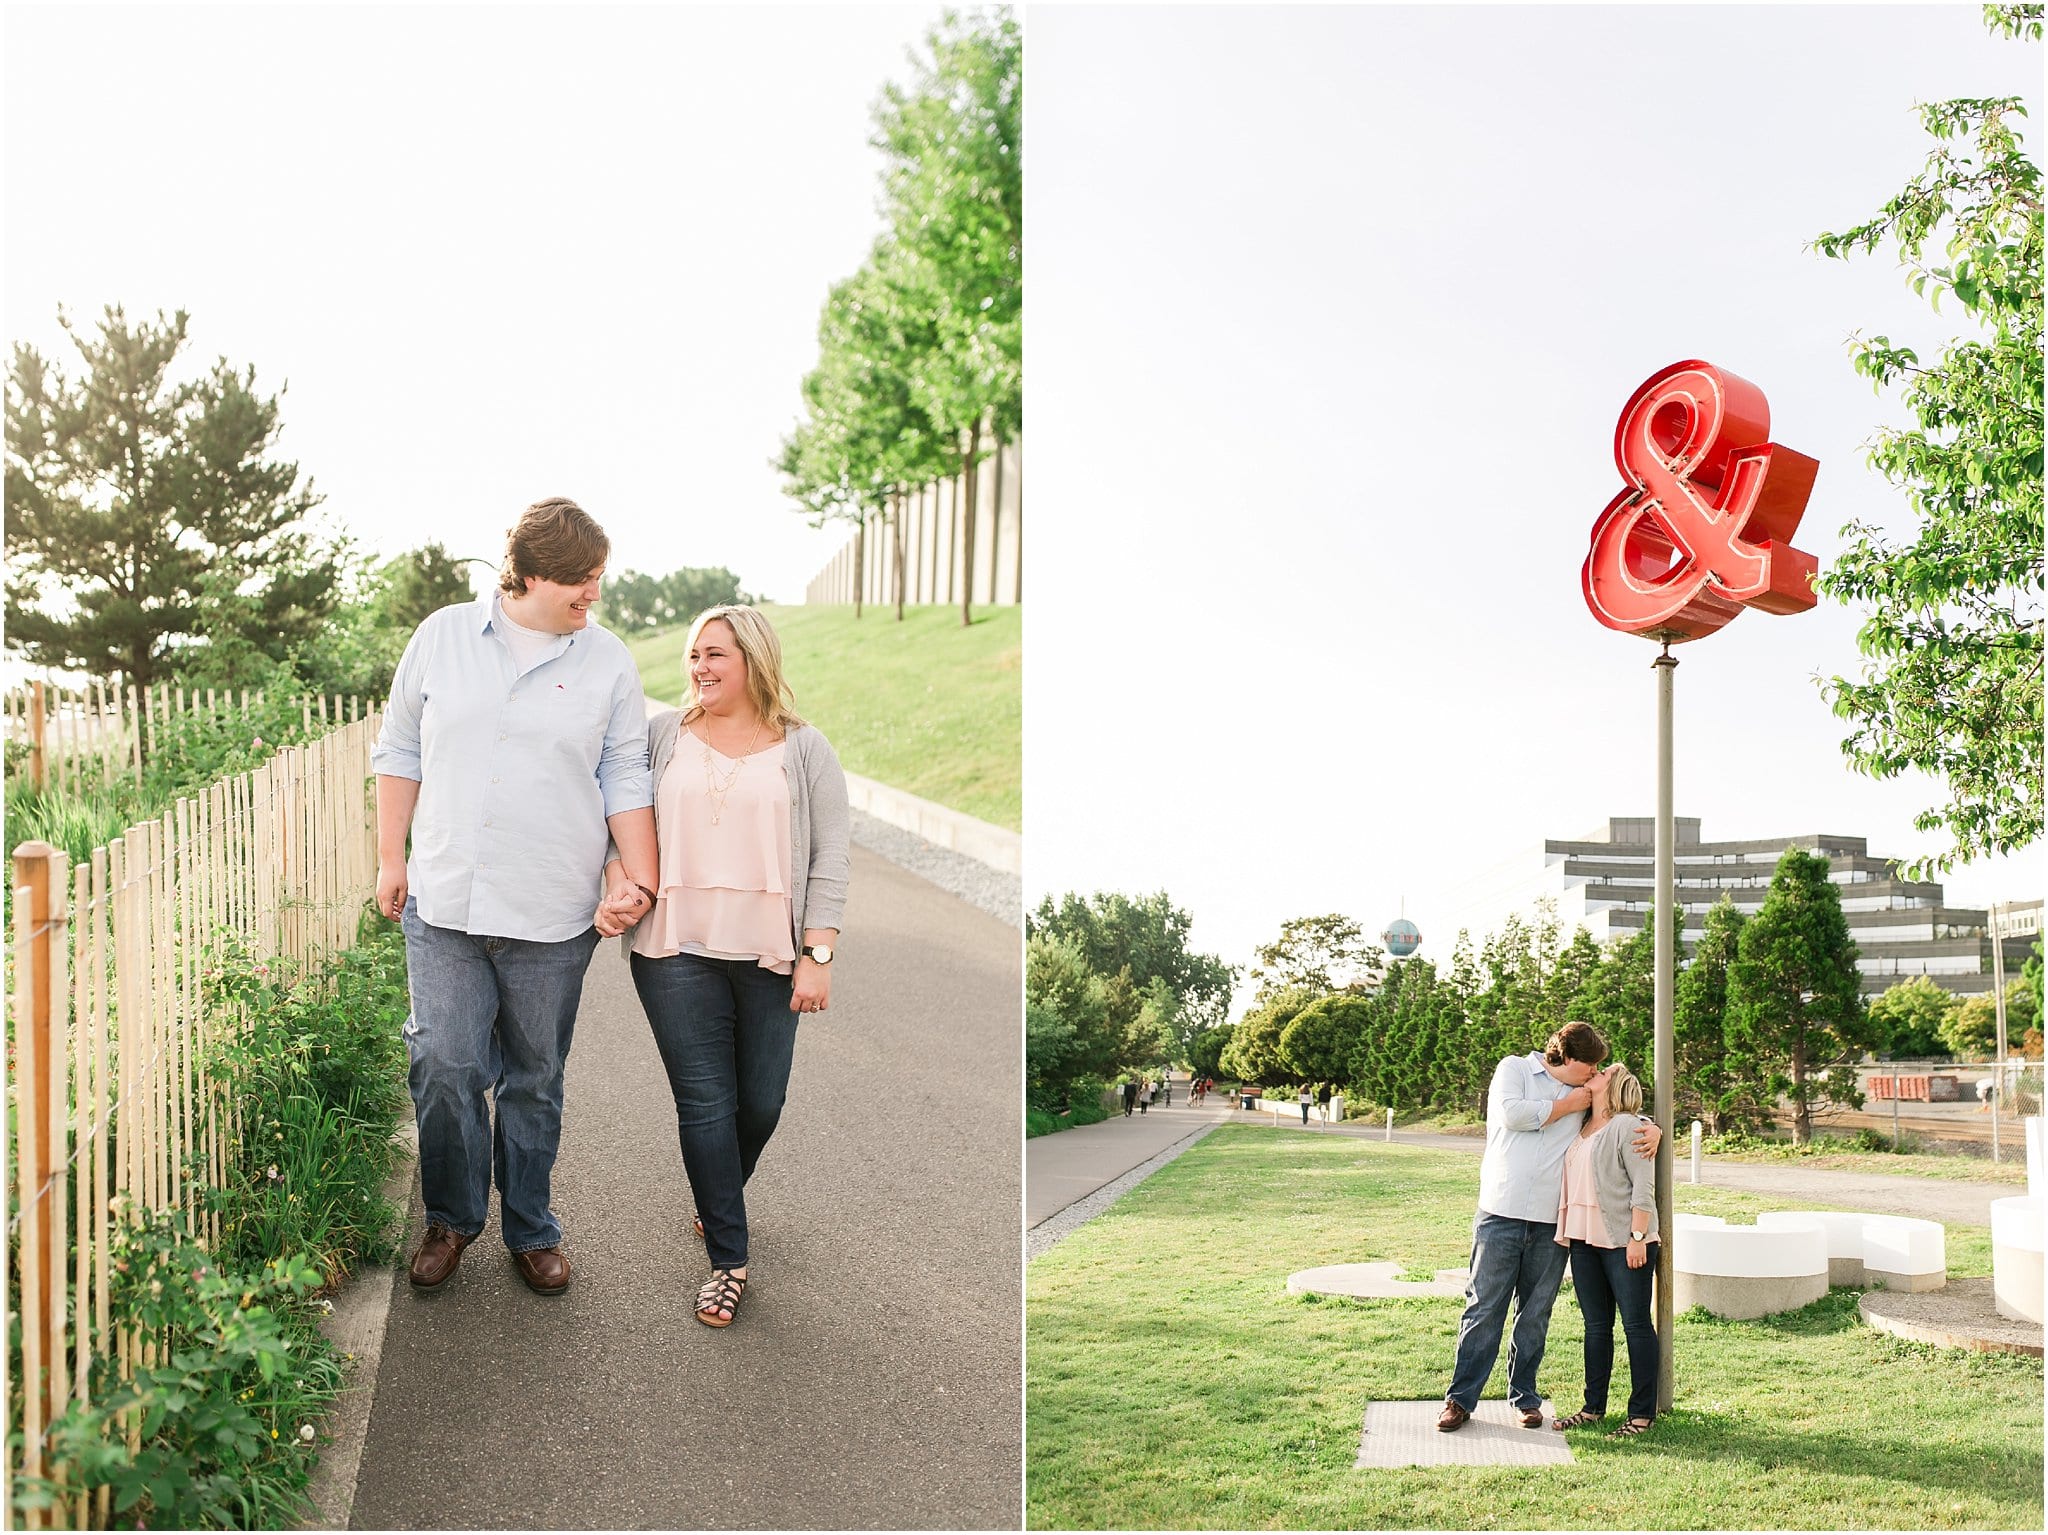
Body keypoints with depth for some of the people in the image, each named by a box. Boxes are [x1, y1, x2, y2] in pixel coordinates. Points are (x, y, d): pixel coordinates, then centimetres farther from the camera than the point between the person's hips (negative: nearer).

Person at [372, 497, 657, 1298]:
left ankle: (531, 1230, 27)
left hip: (551, 916, 0)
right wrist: (391, 858, 7)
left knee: (534, 1080, 9)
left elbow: (625, 780, 4)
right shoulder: (443, 636, 3)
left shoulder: (607, 662, 2)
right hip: (445, 901, 0)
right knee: (444, 1067, -4)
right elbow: (399, 750, 11)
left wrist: (641, 881, -3)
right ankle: (452, 1218, 19)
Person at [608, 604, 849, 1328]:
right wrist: (623, 893, -5)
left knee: (761, 1103, 8)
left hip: (769, 955, 0)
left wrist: (817, 954, -5)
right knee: (705, 1103, -1)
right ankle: (729, 1258, 9)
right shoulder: (661, 734, 7)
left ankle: (720, 1197, 38)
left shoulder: (806, 750, 4)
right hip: (676, 950, 0)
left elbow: (829, 857, 2)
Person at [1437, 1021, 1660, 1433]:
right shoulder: (1514, 1069, 3)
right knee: (1484, 1307, -2)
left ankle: (1524, 1397, 20)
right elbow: (1512, 1114, -13)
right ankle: (1461, 1399, 4)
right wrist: (1566, 1106, -4)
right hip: (1502, 1213, -4)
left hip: (1552, 1223, 4)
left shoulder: (1585, 1095, 16)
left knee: (1536, 1313, 9)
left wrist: (1653, 1128, 0)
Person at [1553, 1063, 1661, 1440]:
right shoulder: (1580, 1127, 15)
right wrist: (1565, 1233, 15)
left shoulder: (1627, 1126, -7)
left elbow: (1643, 1187, -11)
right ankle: (1594, 1406, 20)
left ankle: (1642, 1413, 5)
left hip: (1624, 1241, -8)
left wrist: (1638, 1237, -17)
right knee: (1596, 1325, 12)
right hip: (1584, 1240, 8)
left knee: (1636, 1324, 0)